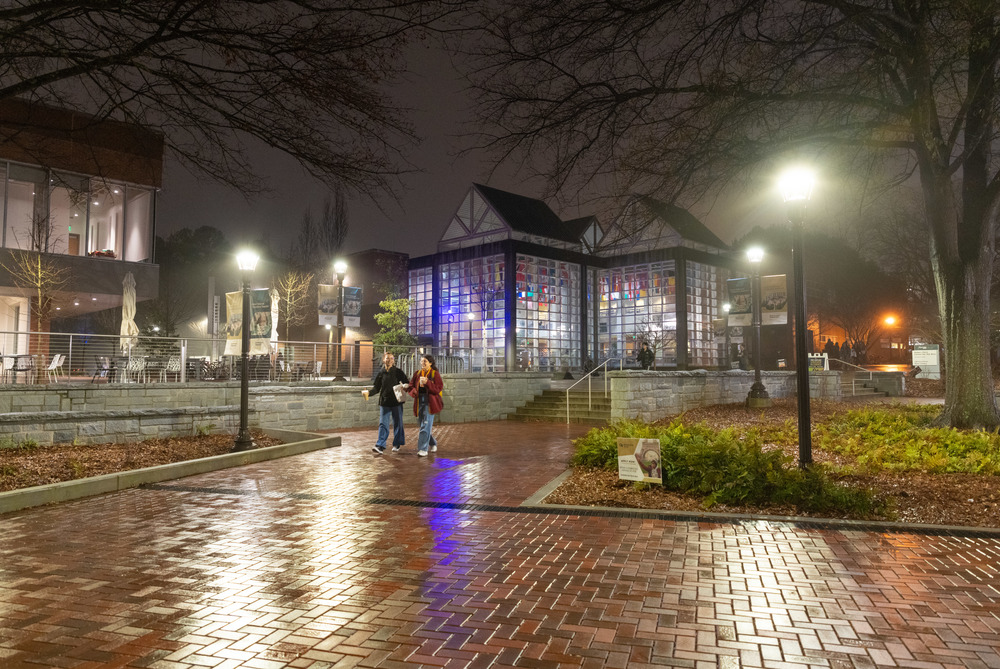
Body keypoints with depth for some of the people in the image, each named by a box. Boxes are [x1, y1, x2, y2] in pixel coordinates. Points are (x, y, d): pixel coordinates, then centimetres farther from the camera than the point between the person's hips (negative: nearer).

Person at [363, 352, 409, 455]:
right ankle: (380, 446, -8)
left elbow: (406, 383, 1)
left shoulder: (398, 372, 2)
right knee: (383, 424, -4)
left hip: (396, 401, -1)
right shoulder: (381, 373, 6)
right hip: (384, 402, 1)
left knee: (397, 423, 7)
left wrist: (405, 386, -22)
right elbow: (376, 388, 7)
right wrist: (368, 392, -11)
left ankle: (396, 445, 20)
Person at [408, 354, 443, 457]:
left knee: (426, 426, -10)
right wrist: (413, 392, -8)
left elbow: (438, 389, -10)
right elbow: (411, 386, 14)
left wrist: (427, 382, -22)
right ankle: (433, 444, 33)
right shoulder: (417, 373, 11)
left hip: (430, 402, -6)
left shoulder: (435, 374, -3)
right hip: (419, 401, 6)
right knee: (422, 425, 13)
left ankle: (423, 449, -8)